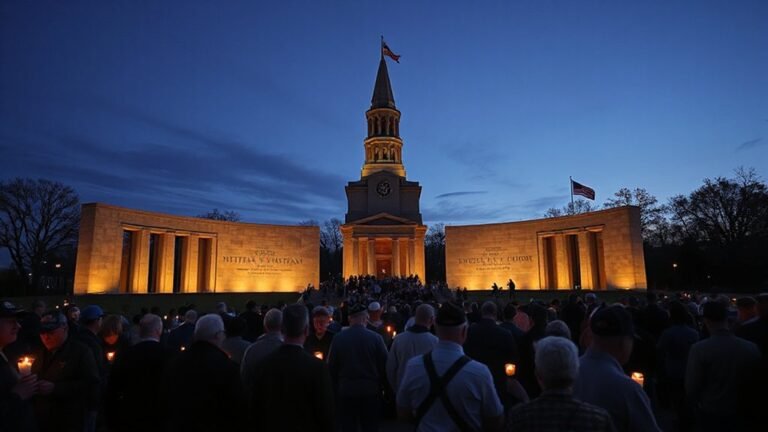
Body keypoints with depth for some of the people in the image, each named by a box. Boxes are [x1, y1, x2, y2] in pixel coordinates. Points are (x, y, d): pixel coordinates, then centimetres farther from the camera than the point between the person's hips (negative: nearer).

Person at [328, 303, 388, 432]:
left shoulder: (338, 338, -7)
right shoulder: (376, 338, -11)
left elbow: (332, 366, -2)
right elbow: (384, 365, -6)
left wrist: (336, 388, 9)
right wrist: (381, 386, 7)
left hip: (346, 390, 1)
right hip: (371, 390, -1)